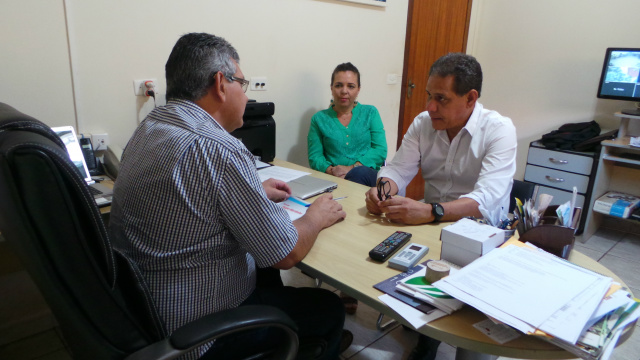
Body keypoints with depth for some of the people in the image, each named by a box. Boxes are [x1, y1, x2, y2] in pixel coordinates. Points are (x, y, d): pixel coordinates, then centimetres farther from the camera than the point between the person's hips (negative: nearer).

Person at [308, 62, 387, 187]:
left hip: (369, 175, 2)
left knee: (360, 173, -35)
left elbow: (380, 150, 2)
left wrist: (352, 167, -13)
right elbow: (314, 157, 7)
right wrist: (331, 170, -16)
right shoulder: (319, 118, 13)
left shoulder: (370, 113, 14)